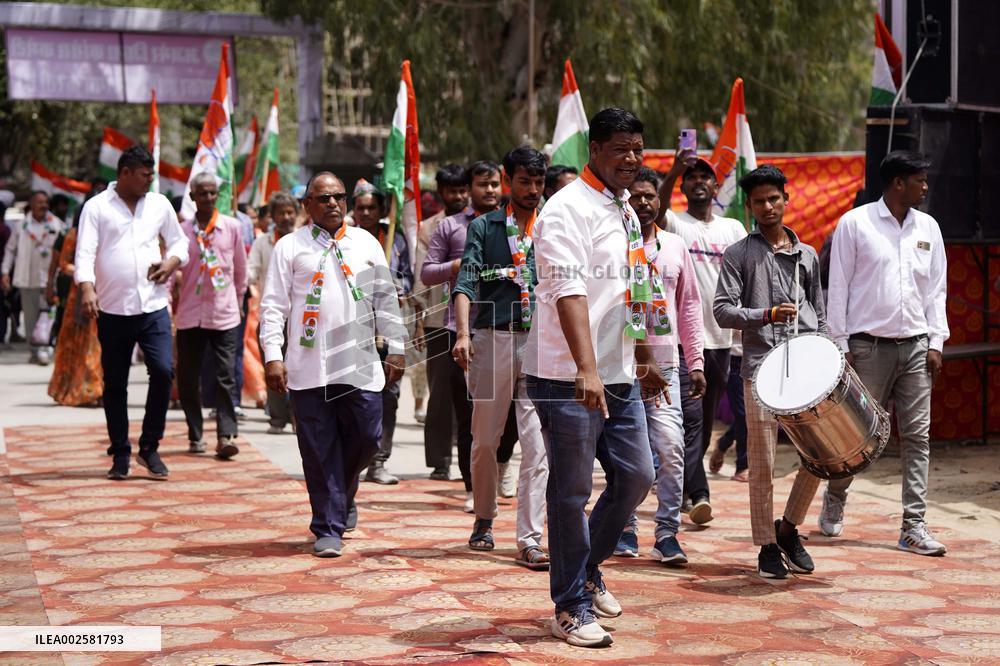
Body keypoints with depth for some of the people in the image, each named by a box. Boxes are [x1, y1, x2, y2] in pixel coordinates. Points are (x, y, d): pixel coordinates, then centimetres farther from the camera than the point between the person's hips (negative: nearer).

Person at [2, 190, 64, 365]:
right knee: (30, 316, 7)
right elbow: (10, 249, 11)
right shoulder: (22, 226, 6)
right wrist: (5, 272, 4)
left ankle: (43, 348, -13)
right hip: (26, 277, 2)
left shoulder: (57, 225, 2)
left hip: (48, 277, -2)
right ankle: (34, 350, 16)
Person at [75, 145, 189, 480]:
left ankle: (149, 447, 5)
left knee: (163, 370, -12)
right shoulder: (96, 206, 0)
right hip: (112, 309, -2)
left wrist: (172, 261, -1)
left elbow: (179, 241, 21)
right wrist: (87, 288, -25)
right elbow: (85, 252, -9)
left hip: (153, 306, 2)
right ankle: (120, 455, 18)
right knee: (115, 384, 5)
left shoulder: (159, 204, 10)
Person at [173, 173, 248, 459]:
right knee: (188, 378, 6)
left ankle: (226, 435, -7)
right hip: (190, 314, 1)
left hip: (224, 313, -1)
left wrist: (238, 301, 17)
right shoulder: (182, 230, 2)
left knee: (225, 376, -6)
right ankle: (195, 435, 18)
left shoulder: (231, 227, 2)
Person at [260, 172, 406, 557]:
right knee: (319, 450, -1)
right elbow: (273, 305, 3)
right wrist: (272, 357, -6)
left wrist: (396, 348, 12)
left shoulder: (367, 244, 15)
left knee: (366, 437, 1)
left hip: (360, 364, 2)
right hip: (308, 367, -2)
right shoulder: (290, 247, 6)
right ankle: (328, 529, 8)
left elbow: (386, 299, 17)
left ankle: (343, 495, 31)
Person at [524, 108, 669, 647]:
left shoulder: (625, 211, 16)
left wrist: (644, 359, 29)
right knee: (572, 492, 0)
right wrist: (586, 369, -35)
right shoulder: (568, 208, -13)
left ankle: (588, 569, 32)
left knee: (636, 475, 12)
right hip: (570, 379, -8)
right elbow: (568, 290, -25)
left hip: (619, 378, 9)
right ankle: (571, 608, 11)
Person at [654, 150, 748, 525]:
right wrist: (673, 171, -35)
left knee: (706, 419, 12)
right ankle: (697, 494, -17)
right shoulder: (673, 224, 2)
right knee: (690, 416, -13)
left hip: (721, 338, 5)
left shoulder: (732, 228, 14)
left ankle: (680, 481, 26)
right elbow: (656, 210, -21)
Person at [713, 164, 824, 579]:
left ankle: (789, 527, 19)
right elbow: (722, 311, -3)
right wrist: (767, 315, -17)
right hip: (761, 369, -3)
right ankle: (767, 545, 12)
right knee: (762, 464, -1)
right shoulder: (738, 255, 6)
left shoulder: (807, 256, 18)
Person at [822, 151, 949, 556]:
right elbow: (838, 287, -2)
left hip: (915, 345, 4)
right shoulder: (855, 224, -2)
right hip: (869, 345, -4)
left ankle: (913, 526, 2)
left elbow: (936, 290, 13)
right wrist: (840, 344, -6)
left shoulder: (928, 228, 10)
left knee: (917, 434, 0)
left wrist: (935, 342, 4)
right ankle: (834, 501, 27)